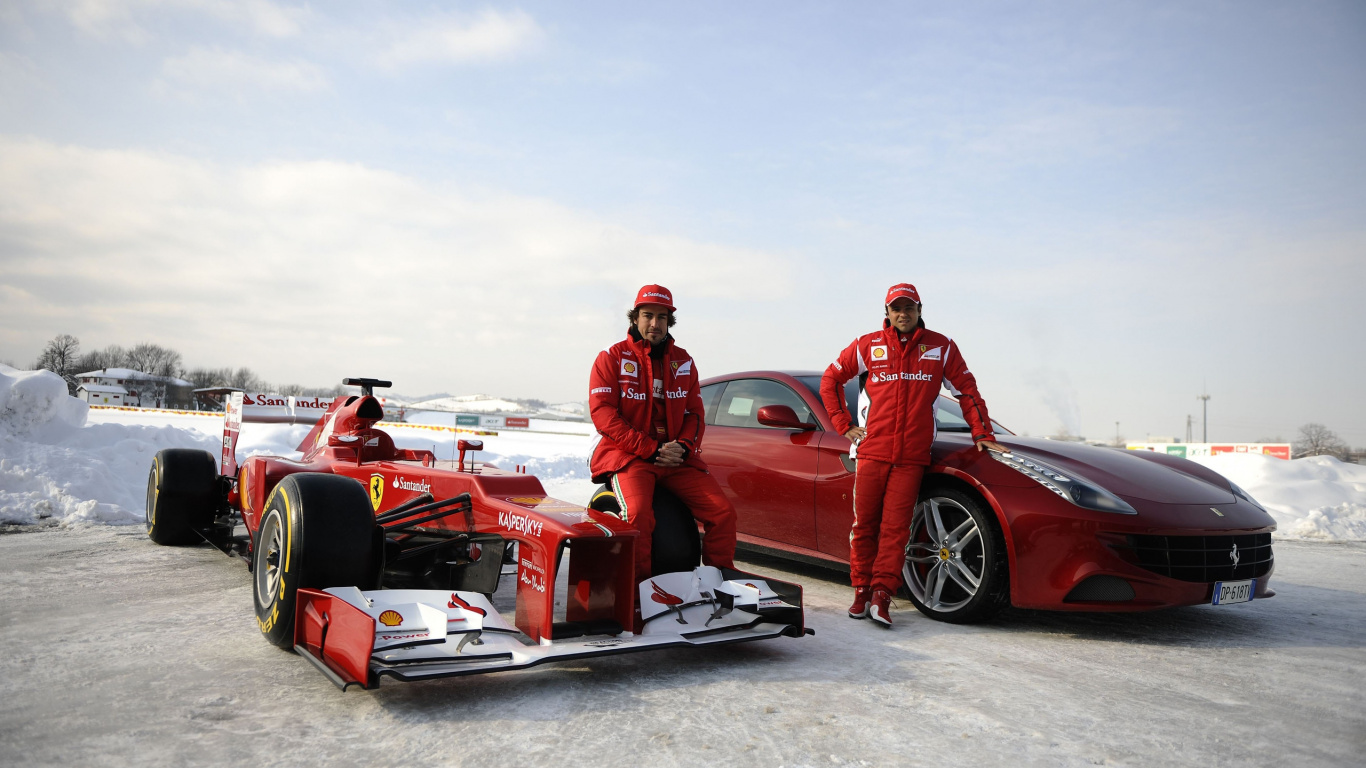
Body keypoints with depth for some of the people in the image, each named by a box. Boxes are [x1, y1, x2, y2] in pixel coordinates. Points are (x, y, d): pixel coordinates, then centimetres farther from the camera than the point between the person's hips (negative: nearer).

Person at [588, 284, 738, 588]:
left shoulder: (683, 361, 16)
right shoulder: (612, 358, 3)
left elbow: (695, 413, 16)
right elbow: (602, 414, -7)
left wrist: (683, 447, -7)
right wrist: (651, 449, -14)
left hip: (677, 458, 4)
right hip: (628, 456, -4)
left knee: (723, 511, -11)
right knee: (638, 513, -33)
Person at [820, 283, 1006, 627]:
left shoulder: (941, 347, 8)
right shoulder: (868, 345, 7)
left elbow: (967, 390, 14)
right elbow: (830, 379, 15)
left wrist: (982, 434, 9)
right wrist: (844, 425, 8)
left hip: (912, 457, 0)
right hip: (871, 451, 1)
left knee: (895, 527, -6)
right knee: (865, 524, 2)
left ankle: (881, 595, -5)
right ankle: (862, 592, 13)